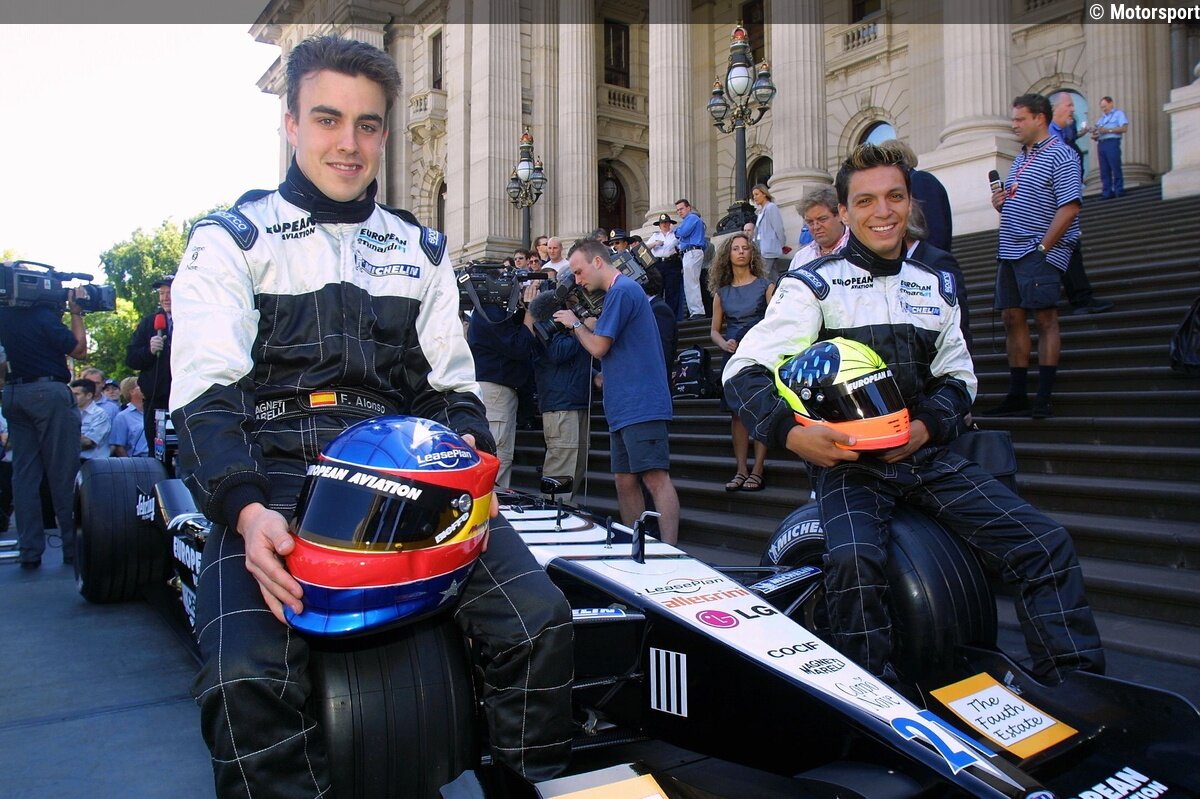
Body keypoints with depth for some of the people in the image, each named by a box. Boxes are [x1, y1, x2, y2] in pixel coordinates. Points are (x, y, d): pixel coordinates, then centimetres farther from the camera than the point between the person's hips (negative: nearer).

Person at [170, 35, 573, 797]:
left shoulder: (422, 249, 21)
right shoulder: (231, 240, 10)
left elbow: (455, 386, 18)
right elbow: (205, 395, -2)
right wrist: (246, 511, -21)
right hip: (276, 478, -2)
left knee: (541, 621, -18)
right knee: (248, 680, -29)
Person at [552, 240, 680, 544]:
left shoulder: (622, 290, -9)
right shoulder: (618, 292, 22)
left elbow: (598, 347, -10)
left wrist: (575, 323, 6)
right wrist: (588, 324, 13)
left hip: (641, 404, -10)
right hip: (623, 407, 10)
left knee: (655, 478, -13)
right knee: (626, 482, 10)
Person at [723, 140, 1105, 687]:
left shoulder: (934, 288, 18)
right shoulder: (812, 286, 0)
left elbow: (957, 375, 19)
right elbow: (744, 371, -7)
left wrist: (927, 425, -3)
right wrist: (791, 432, -24)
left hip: (926, 454, 5)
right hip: (846, 460, -5)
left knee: (1046, 543, -8)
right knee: (854, 559, -33)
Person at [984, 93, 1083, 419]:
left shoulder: (1060, 156, -6)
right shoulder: (1020, 159, 20)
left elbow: (1069, 207, -15)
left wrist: (1042, 248, -18)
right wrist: (1000, 203, 6)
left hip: (1039, 254, -8)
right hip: (1010, 253, 9)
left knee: (1045, 318, -8)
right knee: (1013, 319, 7)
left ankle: (1044, 399, -6)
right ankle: (1016, 397, 12)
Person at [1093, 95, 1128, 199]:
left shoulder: (1118, 113, 6)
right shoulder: (1102, 117, 25)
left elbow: (1124, 128, -6)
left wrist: (1108, 130, -12)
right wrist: (1095, 135, -2)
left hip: (1112, 143, -6)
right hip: (1101, 144, 6)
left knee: (1115, 168, -9)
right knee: (1104, 171, 2)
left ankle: (1119, 191, -8)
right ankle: (1107, 192, 2)